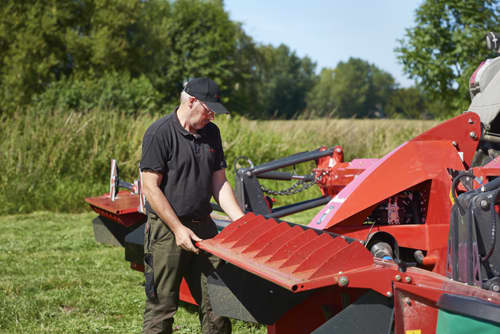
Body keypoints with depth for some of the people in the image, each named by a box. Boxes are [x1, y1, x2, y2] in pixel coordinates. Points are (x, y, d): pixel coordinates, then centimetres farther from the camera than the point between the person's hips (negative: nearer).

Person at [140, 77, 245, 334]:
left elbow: (219, 183, 13)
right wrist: (178, 229, -16)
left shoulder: (211, 133, 11)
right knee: (162, 305, -1)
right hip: (166, 230, -6)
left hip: (203, 226, 6)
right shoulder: (160, 133, -11)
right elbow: (150, 187, -13)